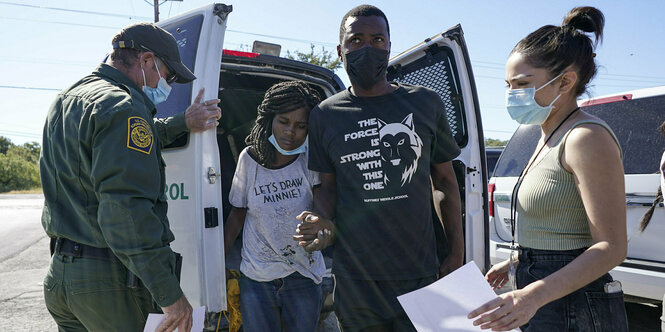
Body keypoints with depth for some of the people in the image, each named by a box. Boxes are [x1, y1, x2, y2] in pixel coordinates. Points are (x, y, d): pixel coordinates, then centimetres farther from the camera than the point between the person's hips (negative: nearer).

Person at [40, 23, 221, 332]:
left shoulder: (67, 99, 12)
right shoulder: (123, 108, -19)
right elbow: (126, 211, -27)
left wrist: (182, 122, 19)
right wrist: (171, 295, -26)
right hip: (109, 280, -9)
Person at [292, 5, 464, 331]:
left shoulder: (426, 104, 4)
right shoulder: (325, 115, 3)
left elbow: (445, 180, 10)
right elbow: (329, 186, 10)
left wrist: (457, 252, 7)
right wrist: (324, 222, -12)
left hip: (420, 275, 1)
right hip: (355, 277, 0)